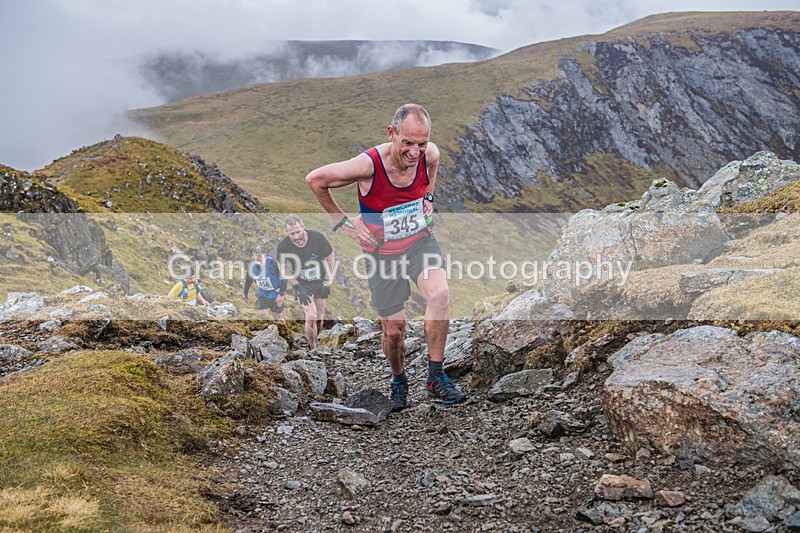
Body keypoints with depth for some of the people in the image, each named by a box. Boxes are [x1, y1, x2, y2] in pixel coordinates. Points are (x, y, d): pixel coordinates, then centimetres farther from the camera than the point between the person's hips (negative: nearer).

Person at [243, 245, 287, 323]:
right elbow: (249, 280, 8)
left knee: (278, 318, 8)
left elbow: (283, 279, -18)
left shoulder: (272, 263, -24)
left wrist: (281, 294, -21)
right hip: (262, 295, 3)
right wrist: (245, 293, 16)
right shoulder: (252, 265, -10)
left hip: (275, 295, -3)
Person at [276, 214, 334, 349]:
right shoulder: (283, 246, -22)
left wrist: (327, 281, -3)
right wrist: (297, 287, -10)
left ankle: (314, 342, 32)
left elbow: (330, 258, -4)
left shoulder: (317, 237, -22)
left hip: (321, 282, 2)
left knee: (319, 317, 8)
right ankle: (313, 348, 2)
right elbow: (283, 267, -4)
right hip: (302, 284, -1)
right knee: (311, 317, -14)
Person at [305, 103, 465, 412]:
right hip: (382, 251, -2)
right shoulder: (368, 165, -28)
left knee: (440, 294, -27)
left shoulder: (429, 154, -16)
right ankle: (399, 382, 35)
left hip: (420, 241, 2)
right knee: (393, 330, 3)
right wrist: (343, 222, -9)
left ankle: (436, 378, -12)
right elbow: (315, 180, -13)